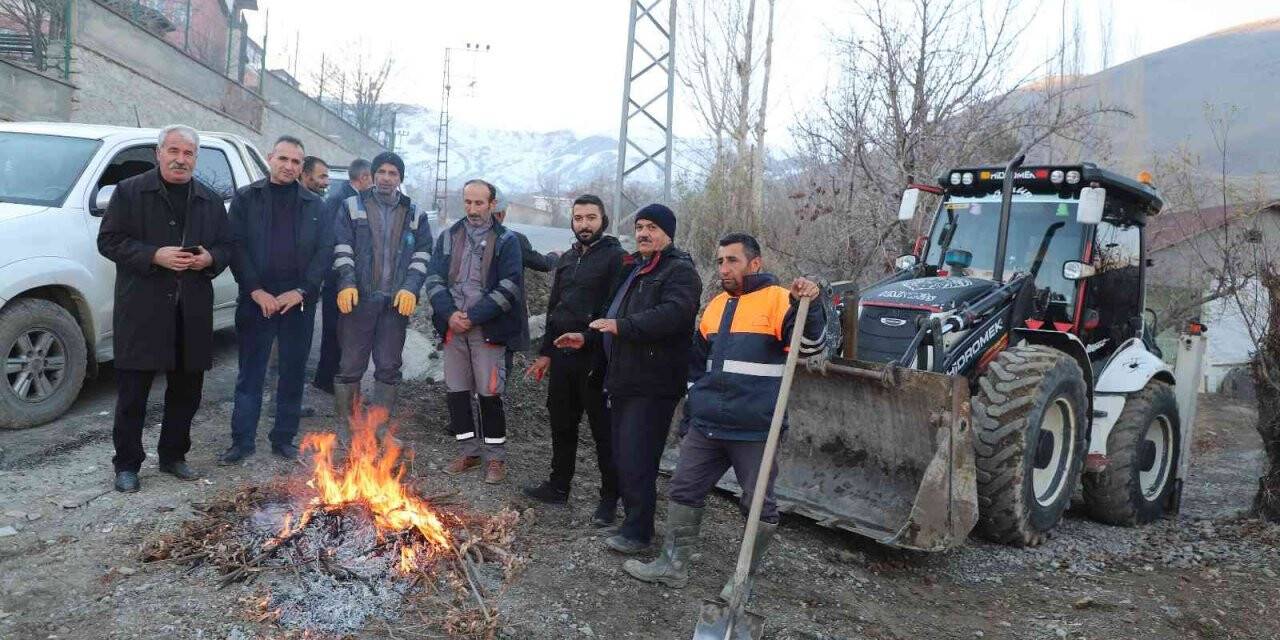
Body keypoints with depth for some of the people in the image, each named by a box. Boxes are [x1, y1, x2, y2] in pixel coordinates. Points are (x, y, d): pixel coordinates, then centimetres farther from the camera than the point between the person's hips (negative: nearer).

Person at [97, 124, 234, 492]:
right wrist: (154, 256, -17)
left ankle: (173, 456, 27)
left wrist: (209, 258, -9)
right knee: (133, 391, 2)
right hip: (141, 310, -4)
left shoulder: (210, 201, 13)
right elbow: (109, 241, -3)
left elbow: (227, 246, 14)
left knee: (186, 390, 11)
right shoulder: (129, 192, 2)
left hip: (193, 313, 4)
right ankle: (127, 464, 15)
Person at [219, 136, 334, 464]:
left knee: (293, 375, 7)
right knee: (250, 374, 4)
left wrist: (300, 291, -8)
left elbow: (325, 251, 3)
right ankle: (242, 440, 12)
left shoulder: (315, 205, 9)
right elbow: (237, 247, -2)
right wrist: (257, 292, -11)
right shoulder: (245, 199, 5)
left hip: (299, 302, 2)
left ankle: (284, 439, 18)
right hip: (256, 301, -1)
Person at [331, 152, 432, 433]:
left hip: (397, 301, 2)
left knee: (389, 367, 6)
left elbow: (422, 255, 8)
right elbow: (342, 249, 1)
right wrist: (347, 283, -12)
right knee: (351, 365, 1)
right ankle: (346, 425, 12)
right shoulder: (353, 206, 8)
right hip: (358, 298, -2)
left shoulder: (415, 214, 13)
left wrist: (411, 288, -6)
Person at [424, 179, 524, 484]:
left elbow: (510, 287, -9)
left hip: (487, 329, -4)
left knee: (489, 393, -2)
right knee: (456, 391, 8)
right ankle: (469, 451, 23)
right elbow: (434, 280, 7)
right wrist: (449, 314, -10)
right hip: (453, 327, 4)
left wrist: (473, 316, -14)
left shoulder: (506, 240, 0)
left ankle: (495, 456, 12)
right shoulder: (448, 237, 12)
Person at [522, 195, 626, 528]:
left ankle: (610, 497, 15)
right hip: (563, 356, 7)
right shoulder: (567, 259, 15)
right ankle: (558, 485, 31)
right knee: (561, 424, 16)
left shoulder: (616, 257, -8)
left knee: (604, 430, 3)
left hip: (597, 359, -7)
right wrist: (545, 352, 17)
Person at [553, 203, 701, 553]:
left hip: (653, 384, -9)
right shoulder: (632, 269, 21)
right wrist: (587, 337, 18)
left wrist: (623, 326, -31)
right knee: (622, 455, 14)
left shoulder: (679, 271, -9)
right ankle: (632, 517, 27)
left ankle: (638, 531, 4)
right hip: (623, 378, 9)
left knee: (636, 458, -8)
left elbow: (674, 313, -27)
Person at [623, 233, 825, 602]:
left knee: (760, 506, 5)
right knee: (683, 491, 11)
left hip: (754, 431, -6)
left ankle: (744, 578, 20)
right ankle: (673, 564, 23)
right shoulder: (716, 305, 15)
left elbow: (809, 344, -19)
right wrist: (691, 412, 23)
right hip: (706, 426, 6)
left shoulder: (777, 299, -7)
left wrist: (807, 306, -36)